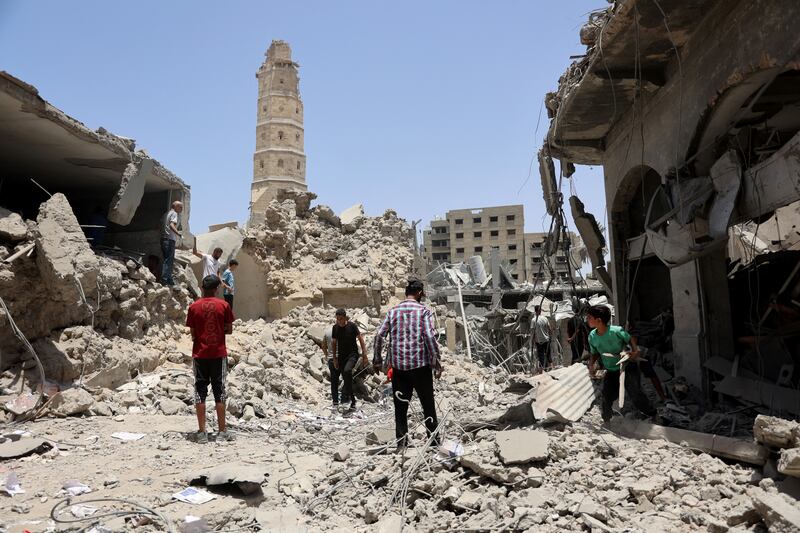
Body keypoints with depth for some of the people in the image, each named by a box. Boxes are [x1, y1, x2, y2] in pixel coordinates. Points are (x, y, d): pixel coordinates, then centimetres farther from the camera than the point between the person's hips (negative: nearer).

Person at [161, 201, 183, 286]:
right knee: (169, 259, -10)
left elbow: (161, 225, 21)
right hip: (170, 238, -9)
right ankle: (165, 279, -15)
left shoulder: (167, 213, 22)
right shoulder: (174, 213, -4)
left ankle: (169, 279, 15)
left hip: (163, 238, 9)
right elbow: (171, 225, -20)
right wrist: (178, 233, -33)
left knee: (167, 259, 12)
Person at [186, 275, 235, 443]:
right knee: (219, 392, 6)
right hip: (218, 354, 0)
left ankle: (202, 432, 6)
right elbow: (229, 330, 0)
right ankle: (222, 432, 9)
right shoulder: (223, 305, -3)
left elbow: (193, 333, 1)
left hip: (200, 354, 0)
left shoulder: (194, 307, -2)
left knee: (200, 392, 6)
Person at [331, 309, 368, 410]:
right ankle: (353, 401, 18)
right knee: (345, 378, 6)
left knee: (347, 370, -32)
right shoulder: (335, 328, 1)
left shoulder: (352, 326, -10)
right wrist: (335, 358, 8)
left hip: (353, 354, -4)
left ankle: (346, 391, -17)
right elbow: (333, 343, 11)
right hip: (341, 356, 4)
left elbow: (361, 339, -6)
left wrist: (364, 355, -11)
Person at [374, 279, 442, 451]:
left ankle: (401, 443, 12)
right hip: (420, 364, -3)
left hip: (398, 365, 3)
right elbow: (430, 337, -14)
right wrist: (437, 363, -9)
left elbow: (379, 336, 2)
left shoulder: (393, 311, 6)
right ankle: (434, 441, 15)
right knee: (428, 405, 9)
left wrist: (377, 360, 10)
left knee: (400, 406, 9)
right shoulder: (423, 311, -4)